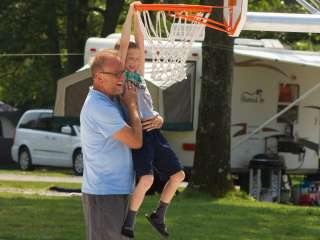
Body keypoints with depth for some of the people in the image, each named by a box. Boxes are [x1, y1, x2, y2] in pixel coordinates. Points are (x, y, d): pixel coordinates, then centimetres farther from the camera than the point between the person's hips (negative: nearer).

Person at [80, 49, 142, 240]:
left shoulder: (110, 100, 11)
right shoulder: (100, 107, -20)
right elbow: (136, 141, -16)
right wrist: (132, 104, -4)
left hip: (119, 191, 10)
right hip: (103, 195, -10)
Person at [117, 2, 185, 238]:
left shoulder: (139, 75, 20)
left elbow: (140, 42, 17)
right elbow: (124, 43, -5)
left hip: (154, 131, 8)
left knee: (178, 174, 9)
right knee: (147, 178, -24)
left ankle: (159, 215, 24)